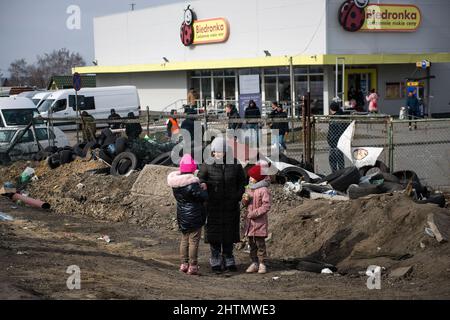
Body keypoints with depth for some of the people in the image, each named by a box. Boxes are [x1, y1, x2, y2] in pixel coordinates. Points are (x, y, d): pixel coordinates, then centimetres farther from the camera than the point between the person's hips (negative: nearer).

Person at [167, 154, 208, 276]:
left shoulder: (175, 182, 1)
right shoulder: (192, 183, -22)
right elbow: (203, 196, -19)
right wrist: (204, 189, 2)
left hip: (181, 215, 7)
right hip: (194, 215, -7)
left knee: (184, 239, 18)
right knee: (194, 240, 0)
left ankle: (184, 264, 24)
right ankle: (192, 266, 3)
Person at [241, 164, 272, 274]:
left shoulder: (264, 190, -13)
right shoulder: (249, 189, 12)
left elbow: (266, 205, -18)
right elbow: (245, 204, 20)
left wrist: (254, 213, -21)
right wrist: (245, 200, -4)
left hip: (260, 221, -7)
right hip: (249, 222, 8)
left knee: (260, 243, -2)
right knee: (252, 244, 11)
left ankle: (262, 264, 4)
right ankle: (254, 263, 19)